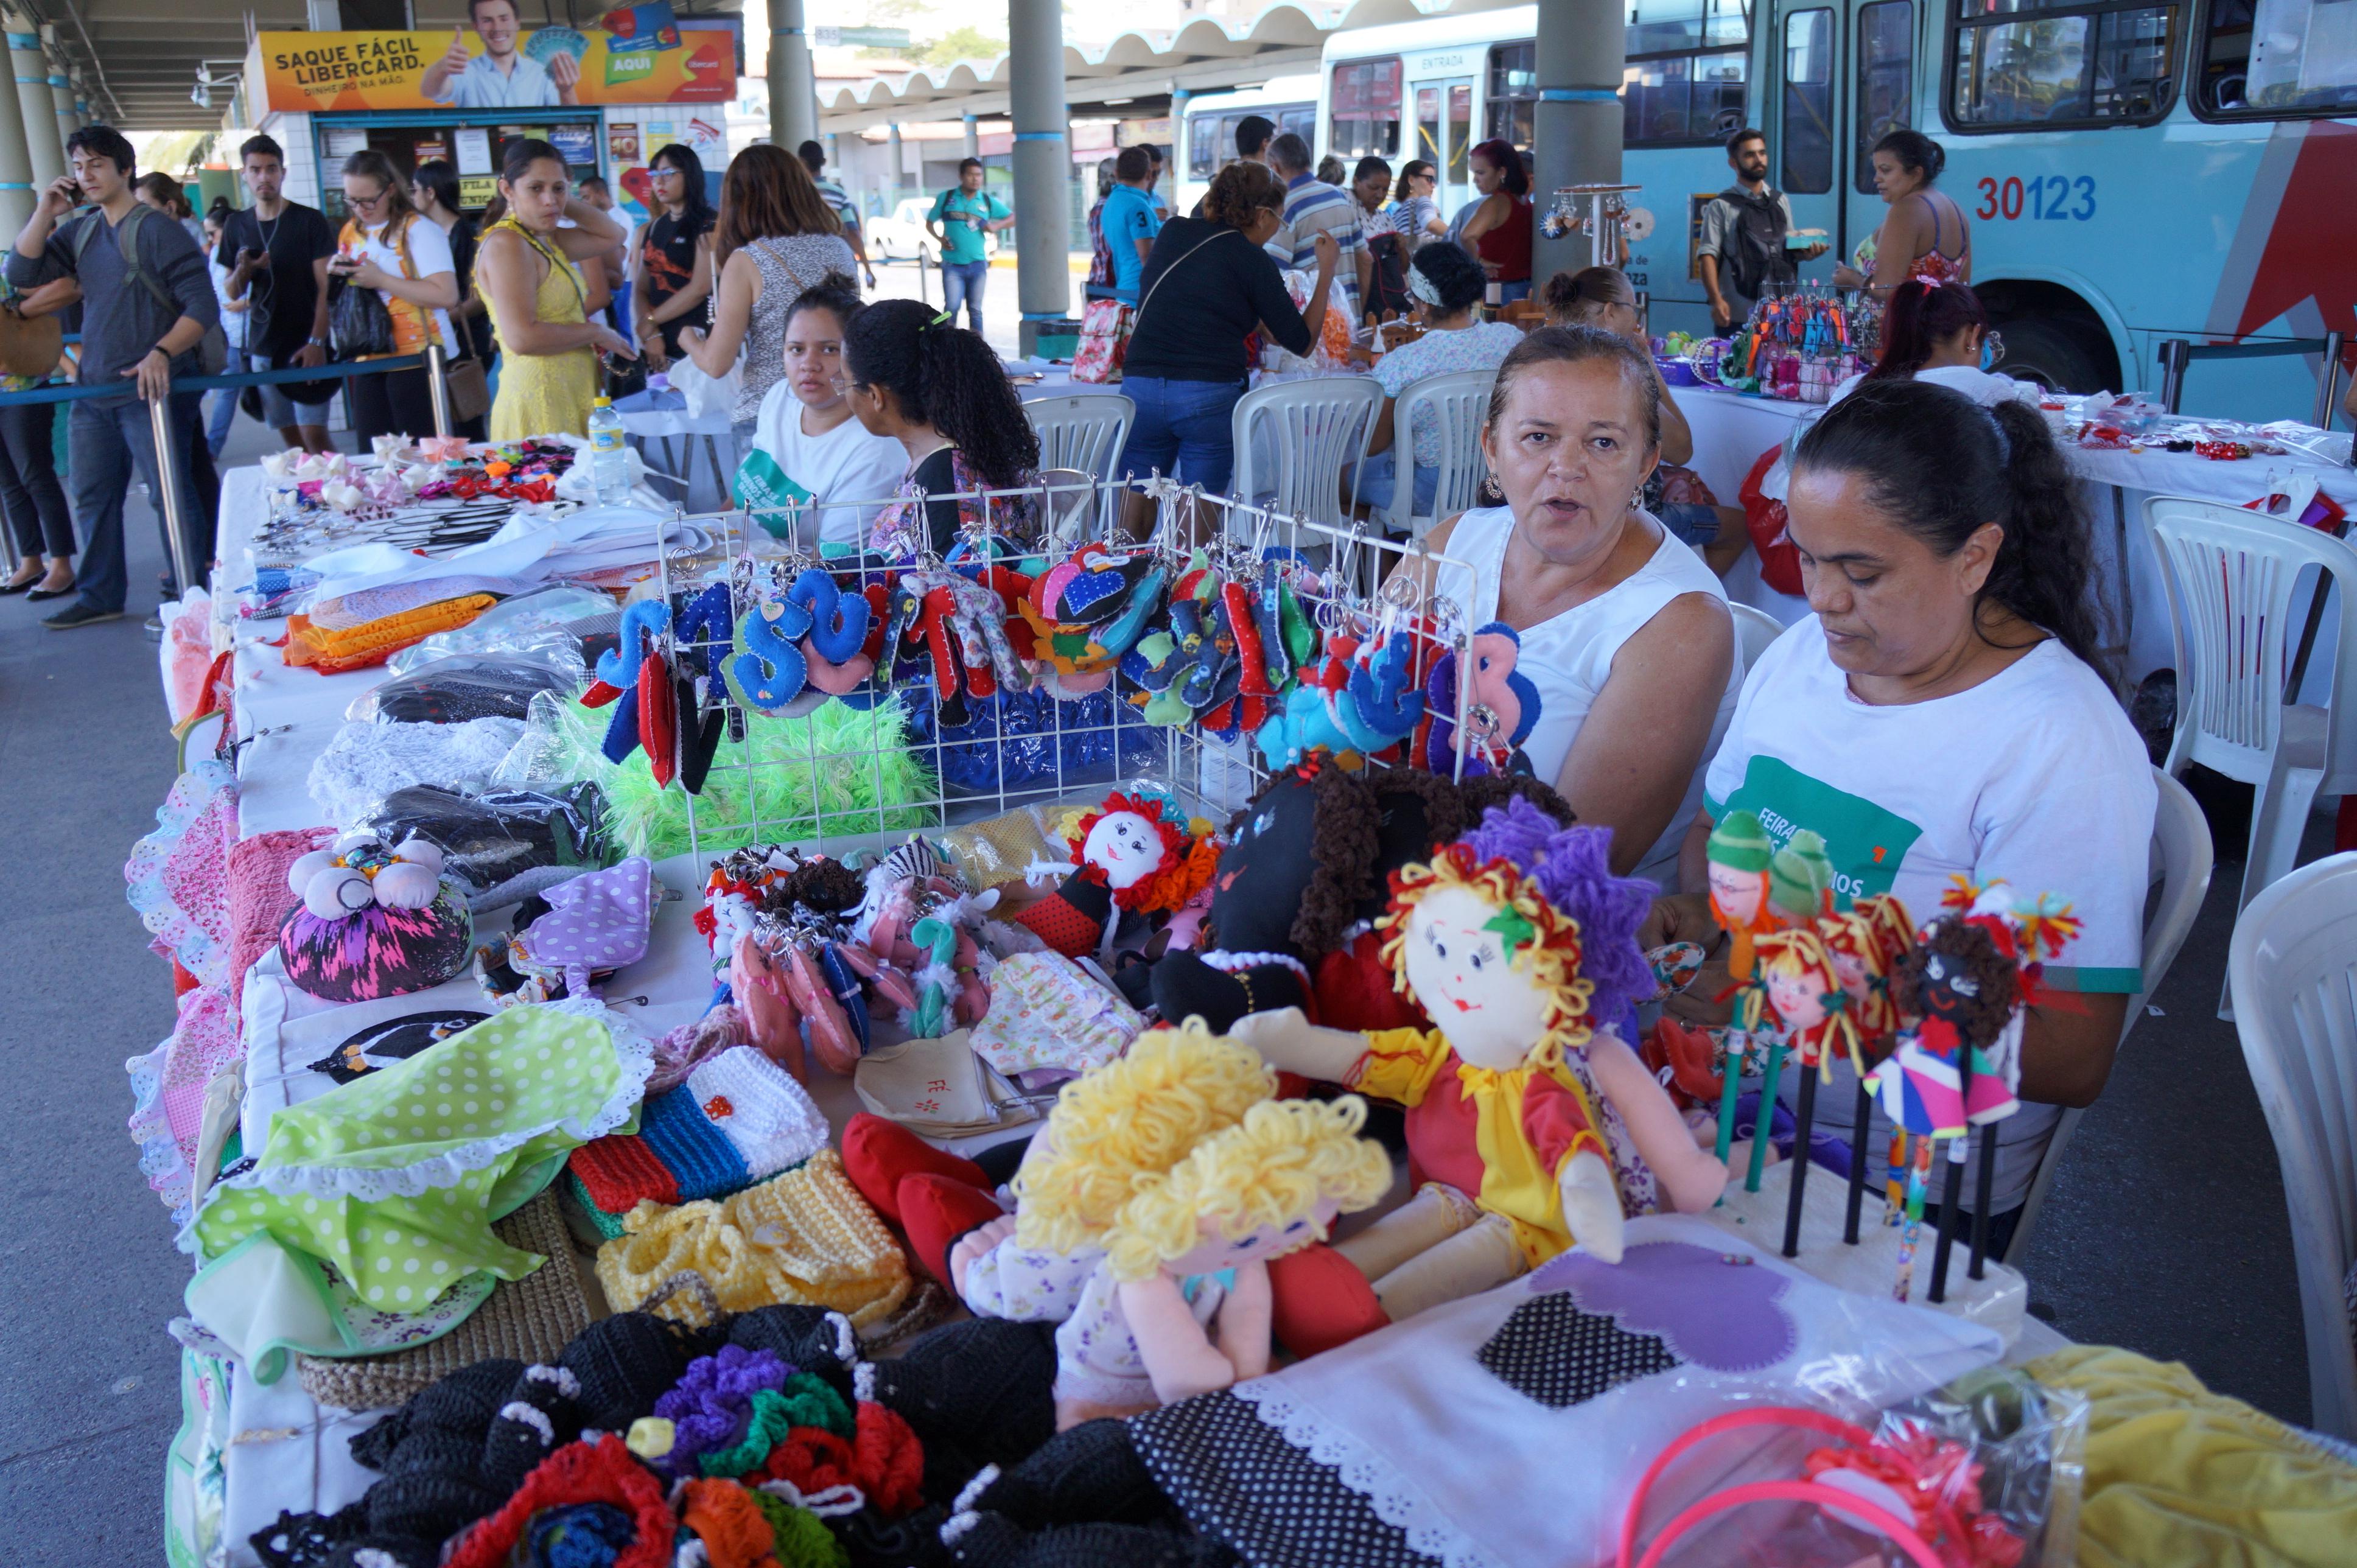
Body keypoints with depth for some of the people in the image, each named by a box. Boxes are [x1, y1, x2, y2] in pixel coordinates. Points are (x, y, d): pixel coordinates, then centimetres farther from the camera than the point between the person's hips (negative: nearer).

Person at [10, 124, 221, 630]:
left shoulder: (157, 231, -9)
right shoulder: (80, 231, 12)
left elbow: (203, 306, -14)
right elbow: (22, 275, 8)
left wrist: (161, 353, -27)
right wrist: (46, 212, 0)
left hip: (151, 390, -8)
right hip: (94, 391, 8)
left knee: (172, 495, -3)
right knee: (93, 497, 14)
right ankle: (100, 597, 25)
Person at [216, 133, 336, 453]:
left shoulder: (310, 220, -1)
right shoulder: (236, 225, 11)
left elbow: (325, 287, -6)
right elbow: (233, 293, 15)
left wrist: (317, 342, -17)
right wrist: (243, 271, -8)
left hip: (303, 347, -4)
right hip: (262, 348, 4)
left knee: (313, 433, -13)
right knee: (288, 434, 6)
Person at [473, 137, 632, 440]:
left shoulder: (547, 241, 16)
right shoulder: (506, 244, -12)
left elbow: (608, 236, 30)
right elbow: (523, 338, -21)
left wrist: (567, 201, 14)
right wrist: (597, 333, -10)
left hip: (571, 396, 9)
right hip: (540, 400, -9)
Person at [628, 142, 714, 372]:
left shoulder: (709, 224, -3)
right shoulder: (655, 228, 17)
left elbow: (701, 288, -12)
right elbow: (641, 288, 12)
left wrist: (649, 322, -6)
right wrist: (651, 334, -7)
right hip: (660, 343, 6)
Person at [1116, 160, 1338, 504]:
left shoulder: (1172, 231, 11)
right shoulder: (1254, 261, -2)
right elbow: (1302, 342, 2)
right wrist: (1327, 270, 10)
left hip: (1141, 388, 4)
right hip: (1210, 395, -4)